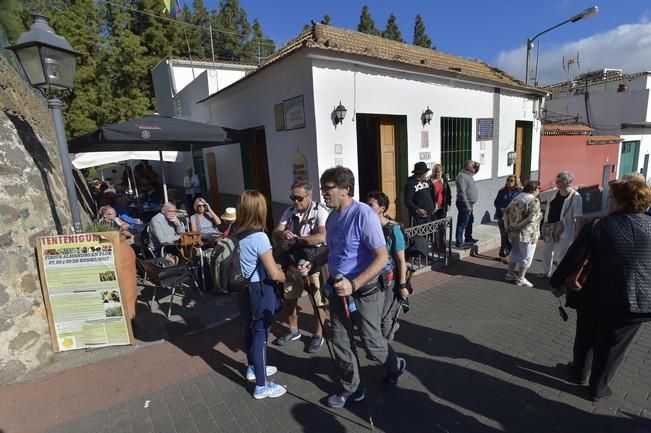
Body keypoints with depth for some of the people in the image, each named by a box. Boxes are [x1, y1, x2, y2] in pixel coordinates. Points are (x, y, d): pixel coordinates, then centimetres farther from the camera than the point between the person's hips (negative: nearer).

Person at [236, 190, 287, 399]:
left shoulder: (237, 235, -1)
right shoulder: (259, 237, -24)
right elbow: (274, 274, -23)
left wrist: (274, 266, 13)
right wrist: (287, 277, -3)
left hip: (245, 289, 8)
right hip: (260, 291, -8)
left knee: (251, 330, 23)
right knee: (261, 334, 4)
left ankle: (253, 368, 44)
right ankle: (262, 386, 20)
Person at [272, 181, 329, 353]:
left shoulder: (320, 212, -15)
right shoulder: (289, 212, 2)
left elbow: (322, 237, -31)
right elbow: (275, 233, -2)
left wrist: (296, 239, -28)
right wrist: (282, 234, -27)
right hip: (293, 262, 6)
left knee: (318, 301, 9)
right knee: (289, 298, 18)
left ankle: (318, 335, 32)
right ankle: (293, 330, 41)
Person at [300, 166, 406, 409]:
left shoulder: (364, 215, -23)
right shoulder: (332, 217, 3)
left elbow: (382, 257, -25)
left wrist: (354, 284, -32)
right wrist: (312, 264, 1)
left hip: (364, 290, -7)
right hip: (338, 287, 7)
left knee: (371, 341, 12)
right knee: (339, 341, 14)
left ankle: (395, 367, 45)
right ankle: (352, 389, 36)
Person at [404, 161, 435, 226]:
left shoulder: (426, 181, 14)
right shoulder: (411, 184, -12)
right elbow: (407, 201, -19)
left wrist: (432, 209, 17)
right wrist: (417, 209, -31)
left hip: (428, 216, 8)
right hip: (417, 217, -8)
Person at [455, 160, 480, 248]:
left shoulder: (468, 174, 11)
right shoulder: (462, 176, -19)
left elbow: (476, 171, 34)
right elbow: (462, 193, -24)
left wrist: (477, 166, 10)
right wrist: (467, 205, -25)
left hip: (469, 204, 11)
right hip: (465, 204, -11)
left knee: (470, 221, 22)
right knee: (462, 224, -7)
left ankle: (468, 238, 38)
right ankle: (459, 243, -2)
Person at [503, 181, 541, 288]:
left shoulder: (516, 198, 6)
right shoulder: (534, 201, -15)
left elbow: (506, 211, 7)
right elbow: (531, 218, -26)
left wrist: (507, 226, 5)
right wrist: (518, 226, -18)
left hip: (513, 232, 7)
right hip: (527, 234, -7)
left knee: (514, 253, 21)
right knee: (526, 256, 7)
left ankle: (510, 274, 30)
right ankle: (521, 278, 14)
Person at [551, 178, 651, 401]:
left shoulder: (598, 227, -11)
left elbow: (573, 258, -6)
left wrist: (558, 282, 7)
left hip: (599, 297, -2)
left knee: (586, 338, 22)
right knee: (612, 346, 16)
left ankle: (579, 372, 42)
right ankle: (598, 387, 31)